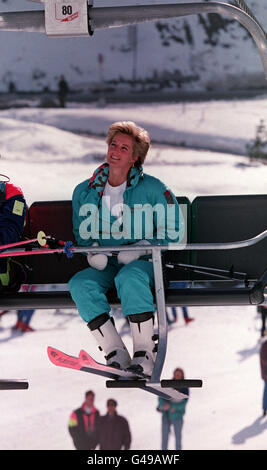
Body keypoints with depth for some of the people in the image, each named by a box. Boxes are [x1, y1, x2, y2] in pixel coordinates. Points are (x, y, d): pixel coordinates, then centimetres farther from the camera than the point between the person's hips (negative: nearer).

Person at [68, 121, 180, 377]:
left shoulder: (152, 188, 1)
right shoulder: (85, 192, 11)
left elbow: (171, 231, 1)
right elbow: (82, 233, 19)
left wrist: (139, 249, -13)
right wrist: (92, 251, -4)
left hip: (144, 262, -3)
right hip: (105, 266, 3)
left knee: (129, 277, -39)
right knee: (79, 284, -29)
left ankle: (144, 354, -32)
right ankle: (116, 355, -30)